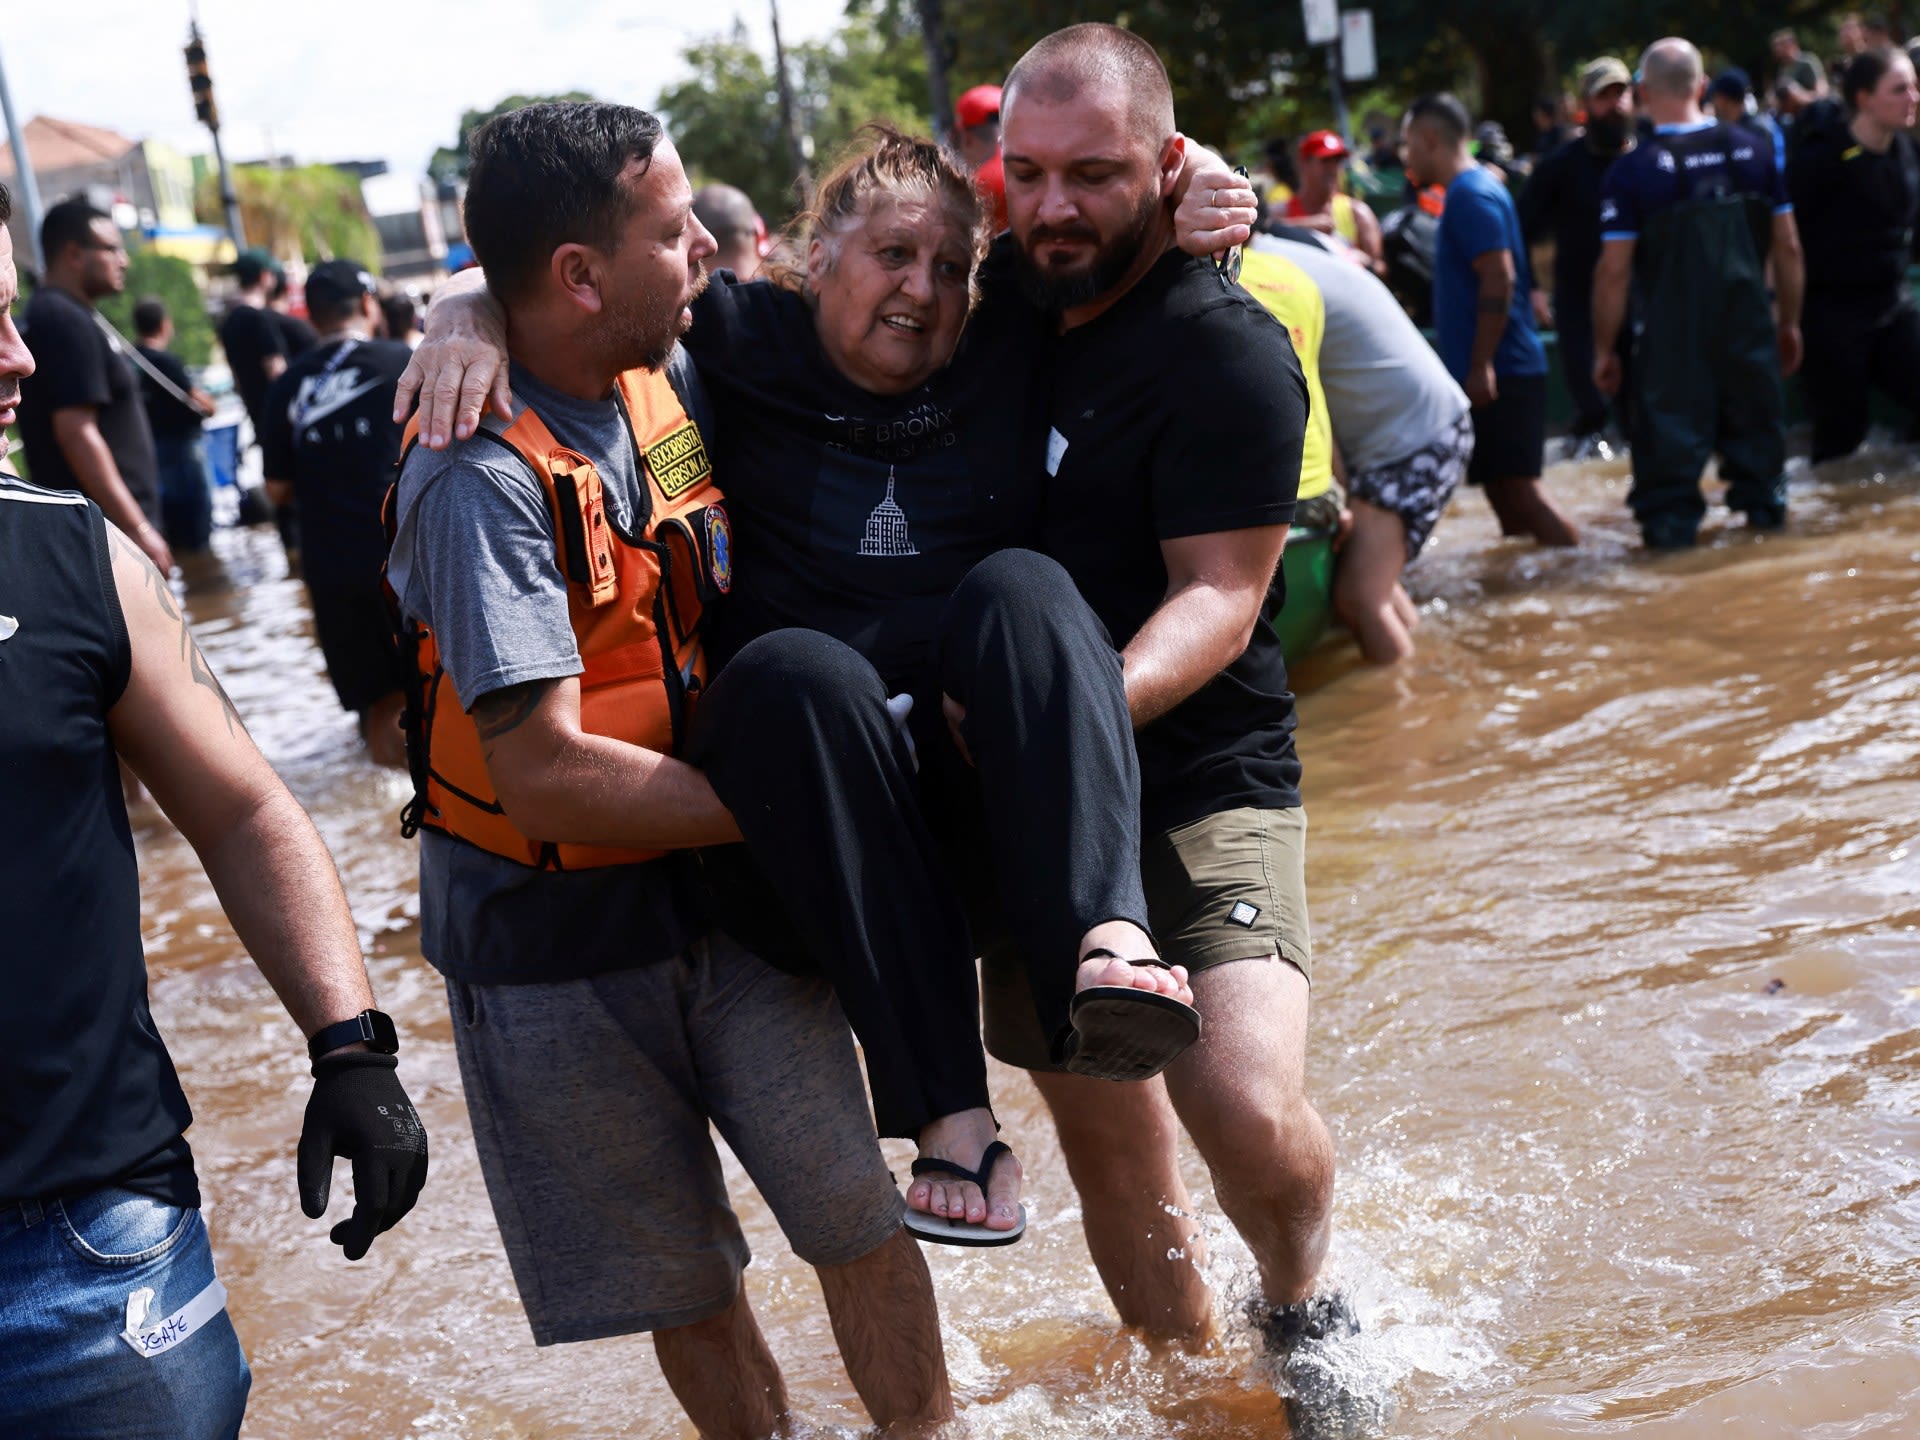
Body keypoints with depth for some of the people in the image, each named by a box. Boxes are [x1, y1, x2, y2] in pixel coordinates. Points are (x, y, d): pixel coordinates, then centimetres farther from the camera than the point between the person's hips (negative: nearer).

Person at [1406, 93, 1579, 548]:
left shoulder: (1471, 195, -13)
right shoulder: (1475, 188, 18)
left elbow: (1498, 279, -22)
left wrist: (1481, 367, -23)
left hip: (1498, 373, -10)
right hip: (1500, 371, 10)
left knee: (1516, 486, -10)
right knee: (1505, 489, 12)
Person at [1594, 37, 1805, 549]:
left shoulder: (1631, 172, -10)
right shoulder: (1755, 149, 1)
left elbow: (1614, 272, -11)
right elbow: (1788, 247, 5)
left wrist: (1603, 349, -1)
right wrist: (1790, 322, 16)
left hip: (1672, 335, -3)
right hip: (1749, 328, 3)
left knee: (1670, 431, 6)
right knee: (1754, 417, 19)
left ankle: (1671, 521, 10)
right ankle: (1764, 501, 29)